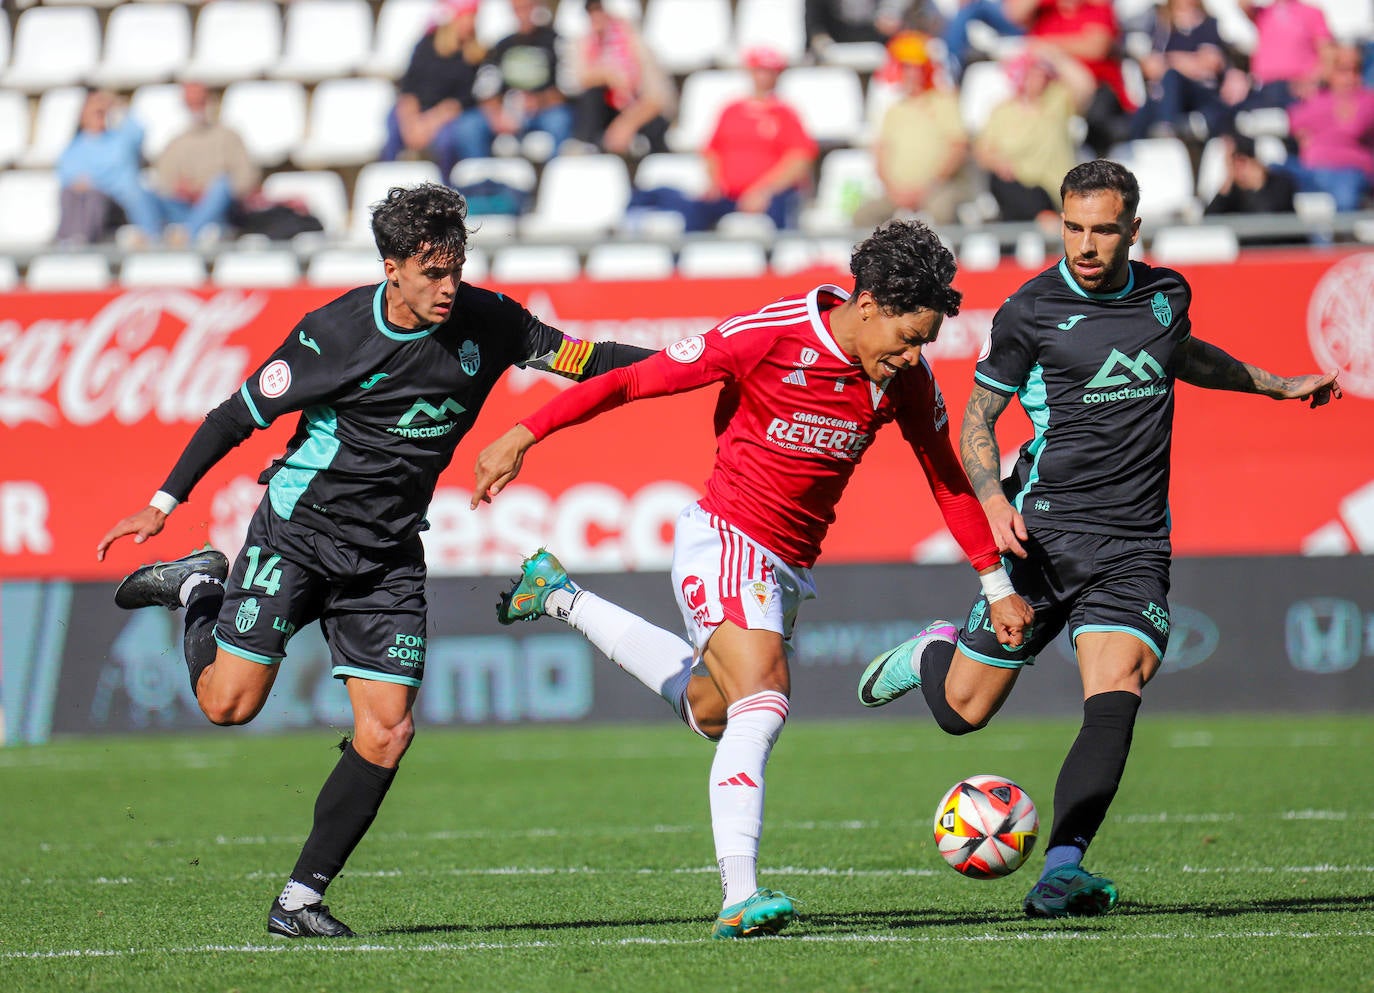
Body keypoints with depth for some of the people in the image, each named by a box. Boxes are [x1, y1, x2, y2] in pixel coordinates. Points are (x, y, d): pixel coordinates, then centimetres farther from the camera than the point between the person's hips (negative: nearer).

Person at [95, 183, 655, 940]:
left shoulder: (484, 322, -5)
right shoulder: (336, 332, -15)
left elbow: (578, 358, 4)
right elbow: (241, 413, -8)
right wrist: (163, 503, -9)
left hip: (387, 556, 3)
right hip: (299, 530, -3)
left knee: (388, 731, -8)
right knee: (230, 703, -9)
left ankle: (300, 899, 2)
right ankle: (199, 589, 23)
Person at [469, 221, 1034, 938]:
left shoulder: (905, 379, -5)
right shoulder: (768, 336, -22)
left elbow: (946, 476, 10)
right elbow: (632, 381, -16)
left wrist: (996, 583, 8)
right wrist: (521, 437, -16)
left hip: (791, 565, 7)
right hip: (725, 536, -7)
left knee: (711, 709, 23)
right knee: (764, 702, -27)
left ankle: (560, 598, 41)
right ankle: (739, 896, -33)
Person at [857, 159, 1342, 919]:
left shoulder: (1166, 294, 8)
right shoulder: (1032, 311, -5)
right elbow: (977, 420, 1)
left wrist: (1275, 385, 39)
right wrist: (995, 502, -16)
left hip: (1134, 548, 2)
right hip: (1044, 534, -2)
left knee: (1114, 704, -19)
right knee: (961, 711, 3)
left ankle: (1062, 870, -24)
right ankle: (932, 653, 38)